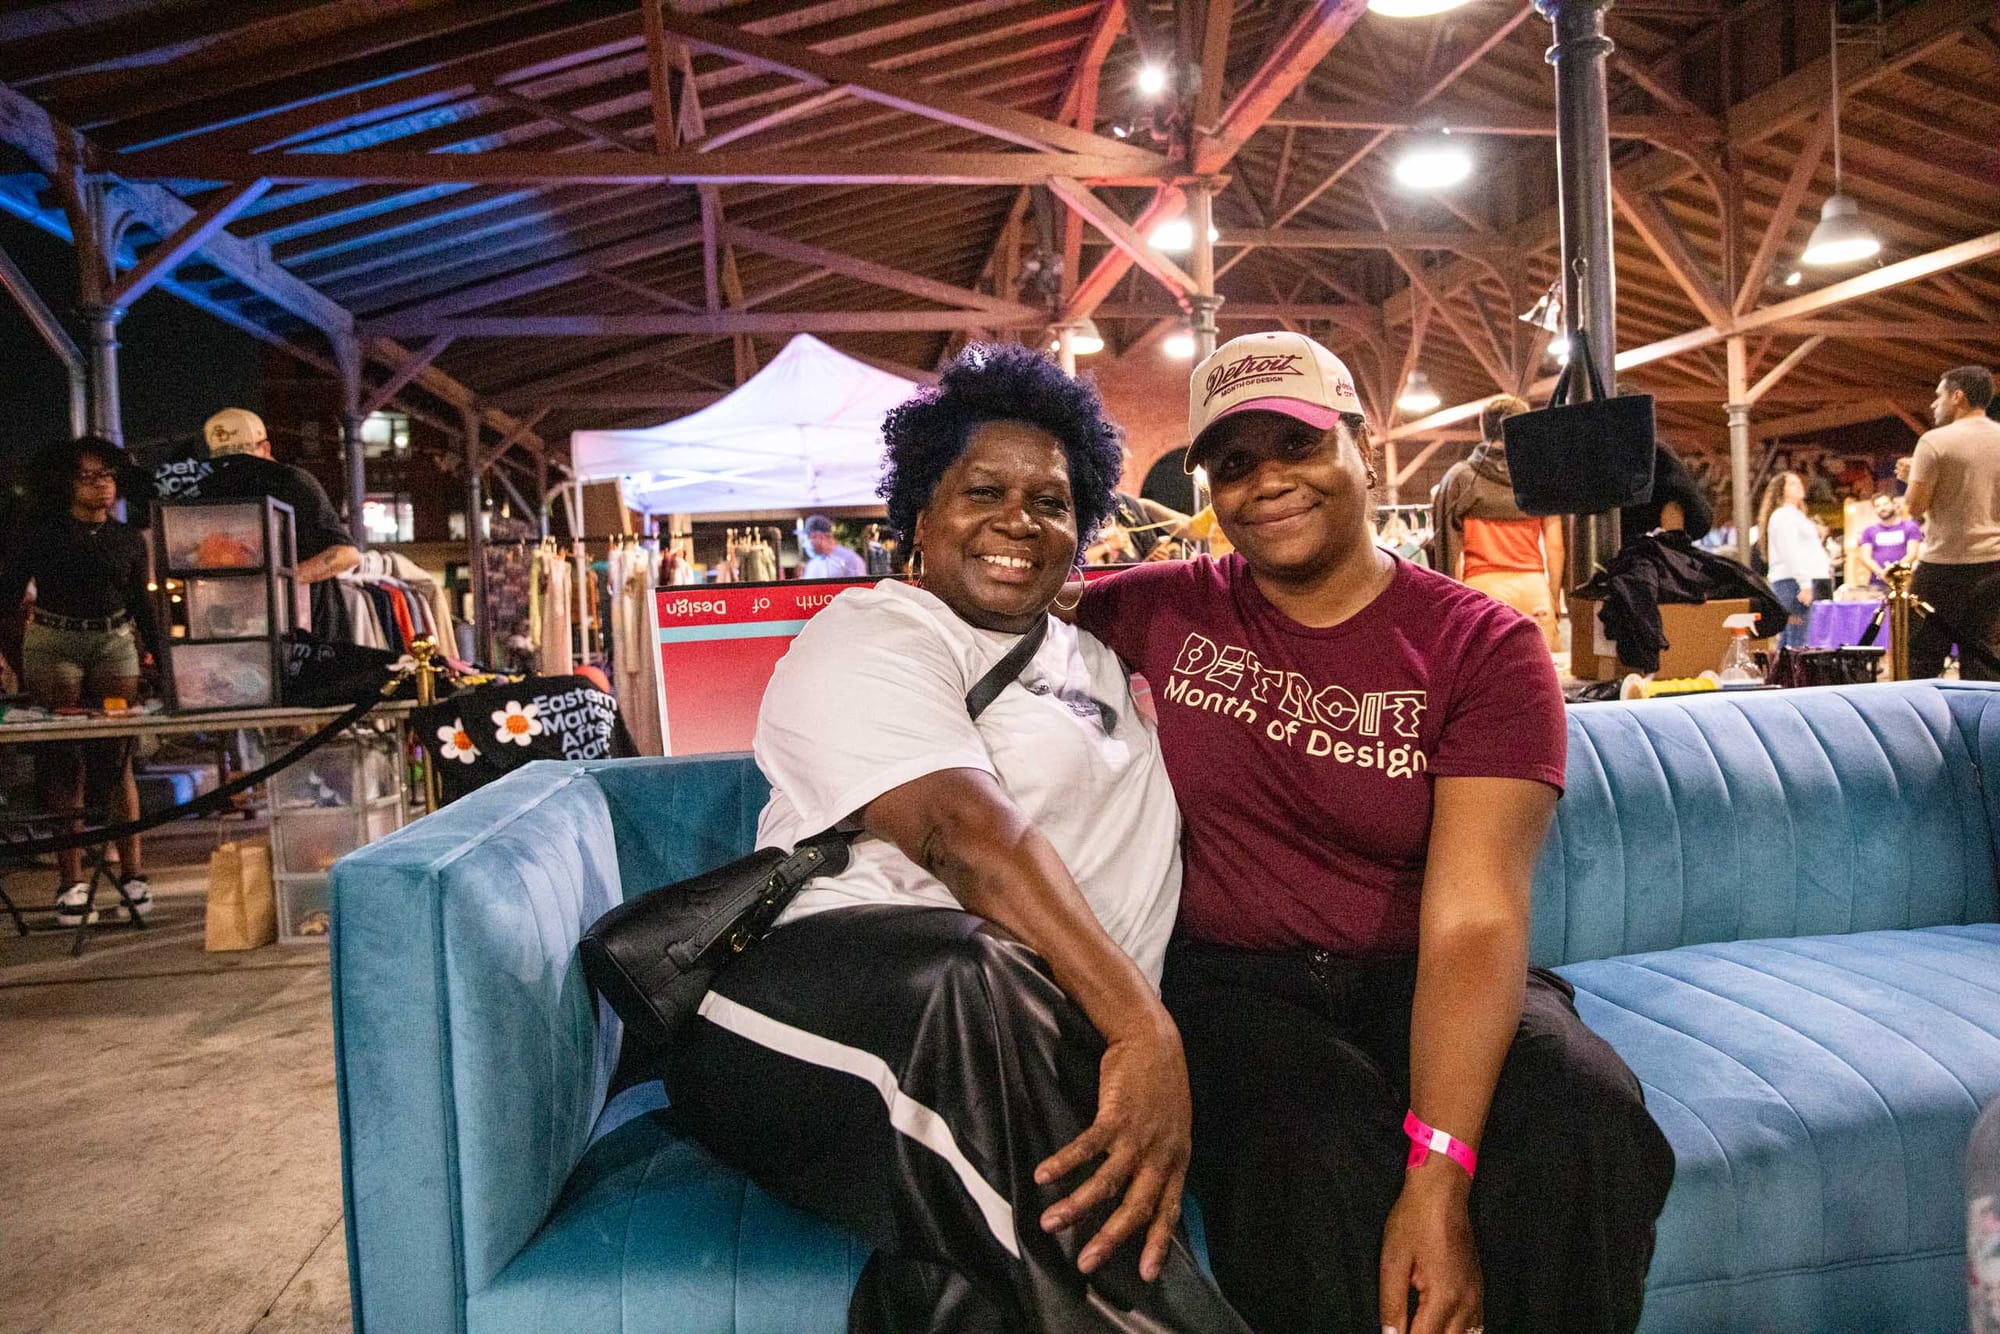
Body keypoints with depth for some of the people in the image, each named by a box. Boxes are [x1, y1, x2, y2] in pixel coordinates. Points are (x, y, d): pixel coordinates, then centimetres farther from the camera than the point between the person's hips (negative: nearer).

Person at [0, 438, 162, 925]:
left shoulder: (129, 539, 12)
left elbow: (142, 604, 18)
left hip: (115, 643, 2)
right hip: (53, 643, -1)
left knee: (117, 758, -1)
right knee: (64, 760, -2)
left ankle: (131, 870, 4)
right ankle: (72, 880, 0)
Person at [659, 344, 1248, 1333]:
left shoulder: (1093, 660, 28)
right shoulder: (868, 639, 3)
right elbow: (964, 830, -17)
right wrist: (1141, 1026, -29)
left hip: (1048, 1047, 5)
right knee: (971, 986, -41)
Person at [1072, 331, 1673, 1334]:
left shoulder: (1482, 648, -4)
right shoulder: (1165, 611, 4)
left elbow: (1472, 921, -15)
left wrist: (1439, 1178, -27)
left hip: (1413, 985, 0)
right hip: (1233, 985, 0)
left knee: (1583, 1120, -30)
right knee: (1314, 1152, -33)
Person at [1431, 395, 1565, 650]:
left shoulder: (1460, 478, 7)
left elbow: (1452, 551, 4)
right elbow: (1555, 547, 6)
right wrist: (1555, 599, 13)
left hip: (1483, 584, -1)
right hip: (1533, 585, 1)